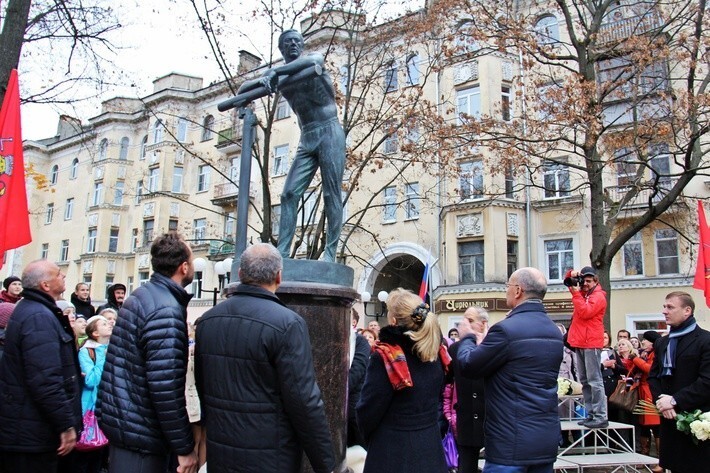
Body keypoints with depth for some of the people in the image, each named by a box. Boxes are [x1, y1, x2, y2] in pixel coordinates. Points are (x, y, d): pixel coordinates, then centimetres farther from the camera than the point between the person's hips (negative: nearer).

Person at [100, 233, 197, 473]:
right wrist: (185, 447, -19)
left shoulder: (139, 296, 7)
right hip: (141, 434, -9)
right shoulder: (166, 311, -23)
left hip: (122, 422, 9)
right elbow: (165, 388, -26)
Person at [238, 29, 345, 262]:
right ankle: (282, 250, -9)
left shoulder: (315, 59, 2)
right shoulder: (279, 75, 15)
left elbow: (310, 61, -24)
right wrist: (262, 80, -12)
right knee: (289, 193, -6)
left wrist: (274, 72, -29)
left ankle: (330, 253, -8)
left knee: (332, 194, -9)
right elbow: (243, 89, 11)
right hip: (306, 139, 5)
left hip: (329, 132, -5)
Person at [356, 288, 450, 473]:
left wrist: (367, 434, 5)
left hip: (394, 451, -6)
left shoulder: (385, 357, -23)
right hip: (431, 446, 6)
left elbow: (368, 411, -14)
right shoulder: (436, 351, -3)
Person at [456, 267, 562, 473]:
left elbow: (468, 367, -9)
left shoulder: (506, 329, -19)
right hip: (547, 438, 8)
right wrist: (486, 344, 22)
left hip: (512, 440, -8)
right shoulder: (554, 331, 7)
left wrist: (467, 338, 9)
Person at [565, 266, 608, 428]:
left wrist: (576, 294, -14)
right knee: (584, 381, 9)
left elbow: (585, 312, -20)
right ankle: (591, 414, 13)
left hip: (591, 344, -9)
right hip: (580, 343, 9)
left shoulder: (598, 296, -7)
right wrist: (572, 274, 7)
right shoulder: (583, 292, 17)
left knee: (594, 381, -10)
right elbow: (568, 281, 29)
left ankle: (601, 417, -10)